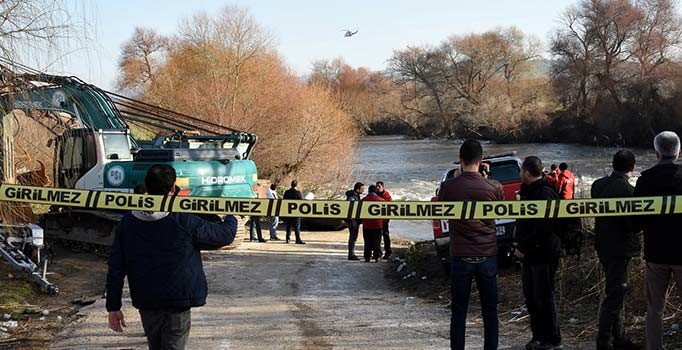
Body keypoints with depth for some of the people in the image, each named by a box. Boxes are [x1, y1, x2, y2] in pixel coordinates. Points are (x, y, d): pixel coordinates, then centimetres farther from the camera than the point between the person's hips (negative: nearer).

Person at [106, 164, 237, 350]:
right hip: (177, 305, -5)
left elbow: (115, 269, -1)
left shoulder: (127, 223, -3)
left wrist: (113, 307, 6)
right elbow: (225, 235, -3)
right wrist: (231, 219, 21)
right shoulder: (183, 222, -14)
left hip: (146, 305, 5)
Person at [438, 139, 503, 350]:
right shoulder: (494, 187, -7)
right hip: (487, 256, 1)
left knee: (459, 311, 6)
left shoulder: (448, 187, -8)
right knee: (490, 311, 10)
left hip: (460, 256, -1)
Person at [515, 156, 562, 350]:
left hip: (543, 254, -10)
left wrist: (524, 247, -18)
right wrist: (521, 245, 11)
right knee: (531, 296, 14)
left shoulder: (545, 193, -17)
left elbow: (543, 228, -23)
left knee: (544, 296, -4)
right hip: (530, 253, 10)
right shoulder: (529, 191, 15)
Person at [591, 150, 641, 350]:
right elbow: (634, 224, -21)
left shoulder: (598, 185, 4)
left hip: (603, 246, 9)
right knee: (614, 296, -2)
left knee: (616, 293, 18)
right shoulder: (627, 190, -21)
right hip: (619, 249, -9)